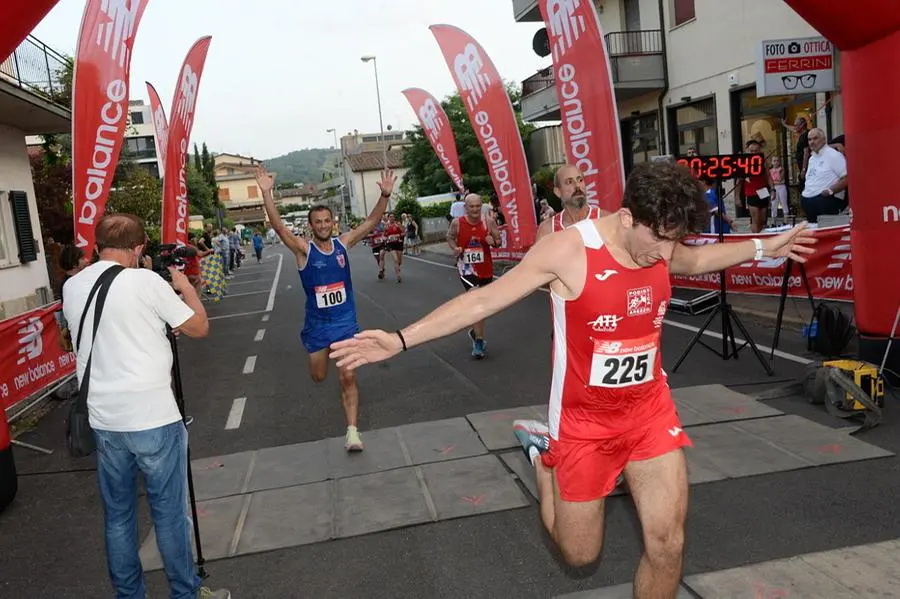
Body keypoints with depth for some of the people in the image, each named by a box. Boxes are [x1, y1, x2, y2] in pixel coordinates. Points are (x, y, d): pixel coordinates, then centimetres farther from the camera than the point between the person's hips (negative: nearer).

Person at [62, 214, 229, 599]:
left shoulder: (72, 287, 6)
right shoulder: (145, 281, -12)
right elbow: (199, 327, -3)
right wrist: (186, 287, 12)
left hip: (102, 420, 6)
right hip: (153, 419, -6)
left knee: (117, 514, 16)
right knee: (170, 513, 7)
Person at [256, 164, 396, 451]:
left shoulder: (344, 242, -2)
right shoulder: (304, 249, -10)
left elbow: (372, 220, -7)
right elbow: (278, 226, -24)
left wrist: (385, 194, -21)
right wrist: (266, 193, -37)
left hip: (346, 322, 0)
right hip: (317, 324, 0)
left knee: (348, 377, -4)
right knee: (318, 377, 16)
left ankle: (352, 431, -1)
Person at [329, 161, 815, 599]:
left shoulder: (661, 243, -4)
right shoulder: (568, 249, -23)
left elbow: (696, 259, 22)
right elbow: (483, 300, -18)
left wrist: (764, 248, 22)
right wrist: (401, 340, -21)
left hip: (650, 408, 5)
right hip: (584, 419, -4)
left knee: (667, 543, -1)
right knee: (580, 554, 12)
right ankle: (542, 452, 35)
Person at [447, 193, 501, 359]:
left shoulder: (488, 222, -7)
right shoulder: (457, 223, -10)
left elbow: (499, 241, 2)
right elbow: (450, 237, 8)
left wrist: (493, 242, -21)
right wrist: (455, 248, -12)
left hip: (485, 268, 4)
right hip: (467, 267, -3)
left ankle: (475, 331, 46)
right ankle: (479, 341, -16)